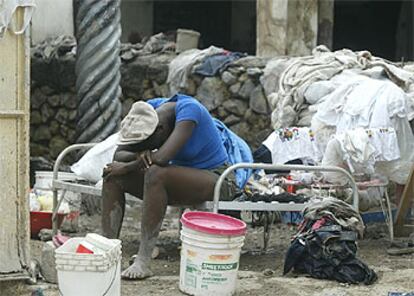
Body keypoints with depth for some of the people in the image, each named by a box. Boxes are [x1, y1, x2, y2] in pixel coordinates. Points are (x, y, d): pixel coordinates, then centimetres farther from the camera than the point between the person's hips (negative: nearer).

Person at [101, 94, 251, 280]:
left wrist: (127, 167, -21)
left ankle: (143, 262, -32)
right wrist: (139, 156, -28)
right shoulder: (148, 110, -8)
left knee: (155, 175, -34)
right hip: (182, 177, 7)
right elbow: (119, 154, -7)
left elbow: (161, 157, -36)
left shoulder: (188, 109, -27)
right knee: (113, 176, -10)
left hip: (217, 179, -7)